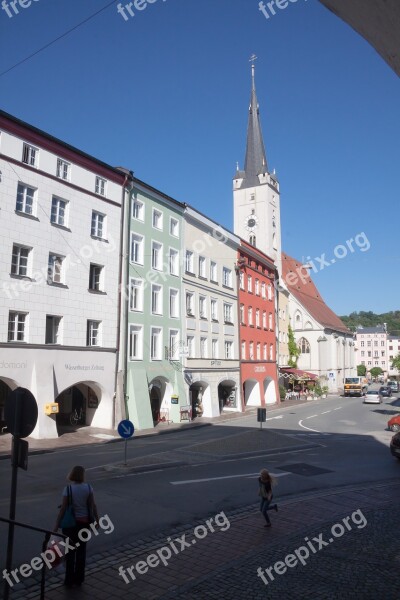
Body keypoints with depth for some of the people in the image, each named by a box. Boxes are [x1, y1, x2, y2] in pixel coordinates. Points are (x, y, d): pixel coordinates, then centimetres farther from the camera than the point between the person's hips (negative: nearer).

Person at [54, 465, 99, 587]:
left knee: (70, 551, 12)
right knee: (81, 550, 16)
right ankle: (79, 579, 25)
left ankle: (69, 580, 19)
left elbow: (63, 508, -14)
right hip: (84, 522, 3)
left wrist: (57, 525, -7)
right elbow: (93, 506, -4)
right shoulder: (88, 488, -7)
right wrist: (97, 520, 7)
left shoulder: (68, 489, -14)